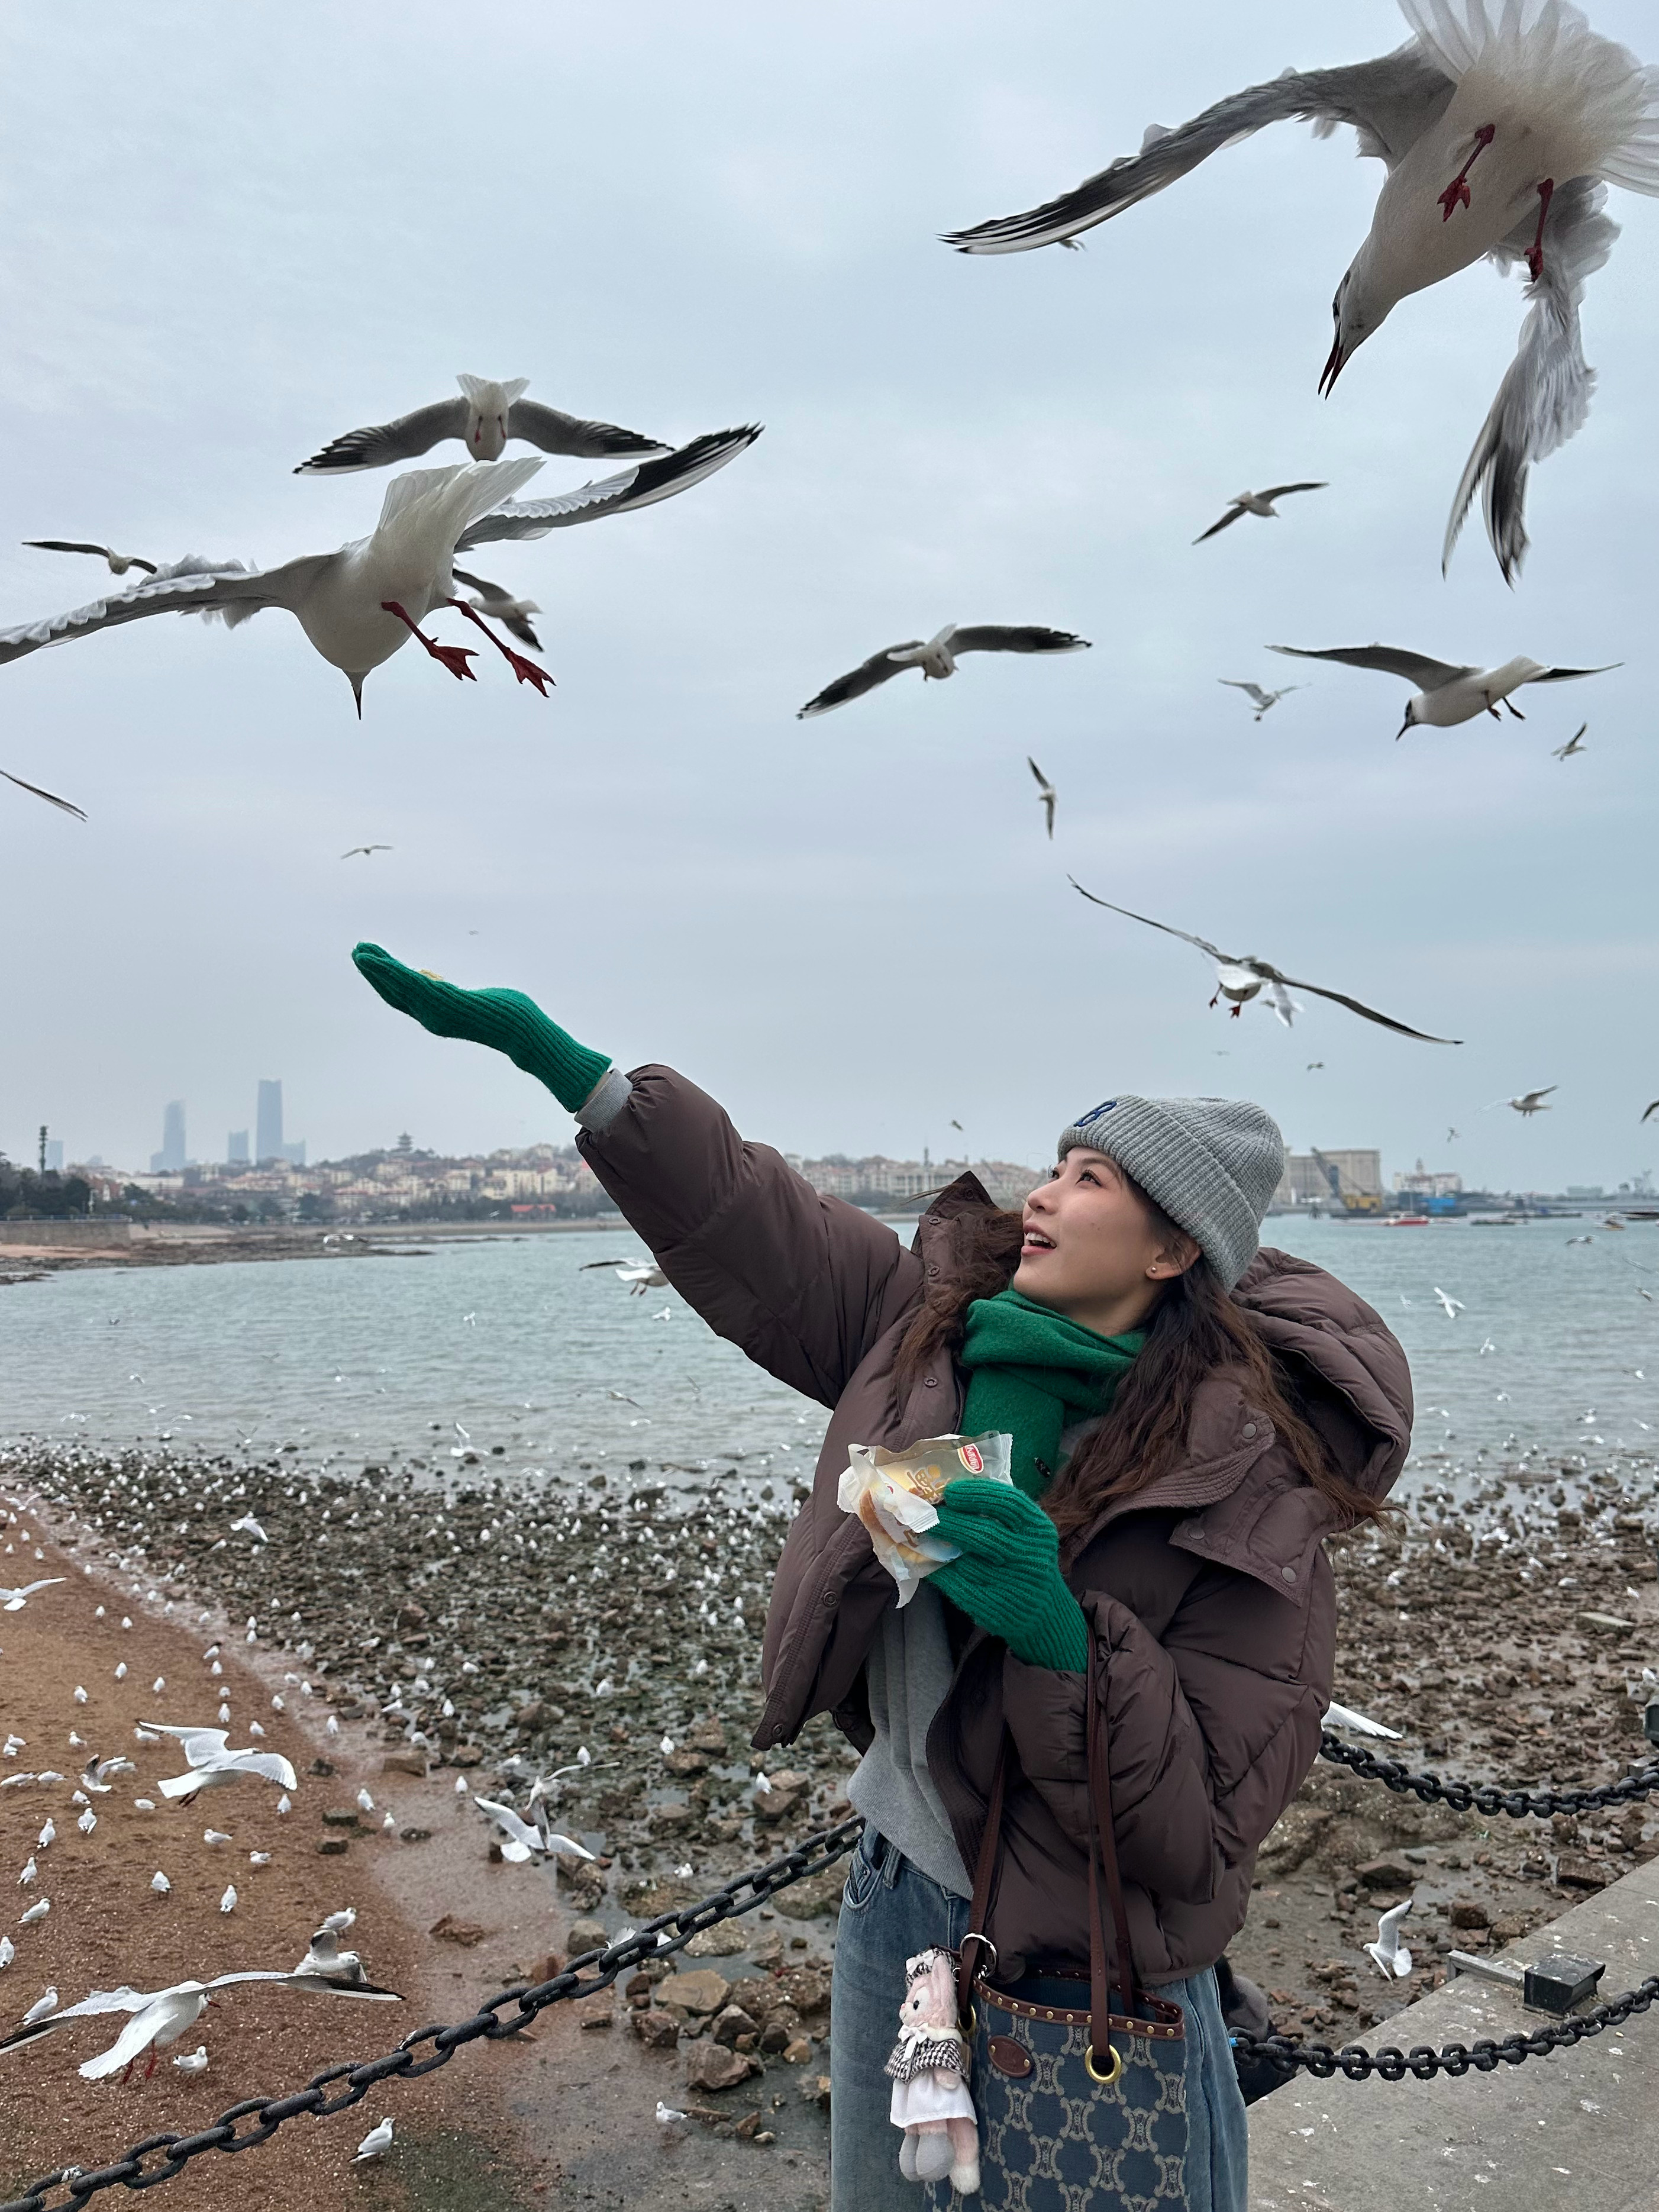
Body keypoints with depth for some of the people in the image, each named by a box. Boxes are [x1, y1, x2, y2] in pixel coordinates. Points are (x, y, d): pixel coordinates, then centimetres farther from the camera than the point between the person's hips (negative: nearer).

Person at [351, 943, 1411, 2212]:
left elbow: (1202, 1831, -22)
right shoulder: (943, 1323, -9)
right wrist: (552, 1053, -9)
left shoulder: (1247, 1485, -24)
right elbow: (754, 1222, -4)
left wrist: (1064, 1639, -38)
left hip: (1083, 1963, -5)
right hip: (900, 1894, 6)